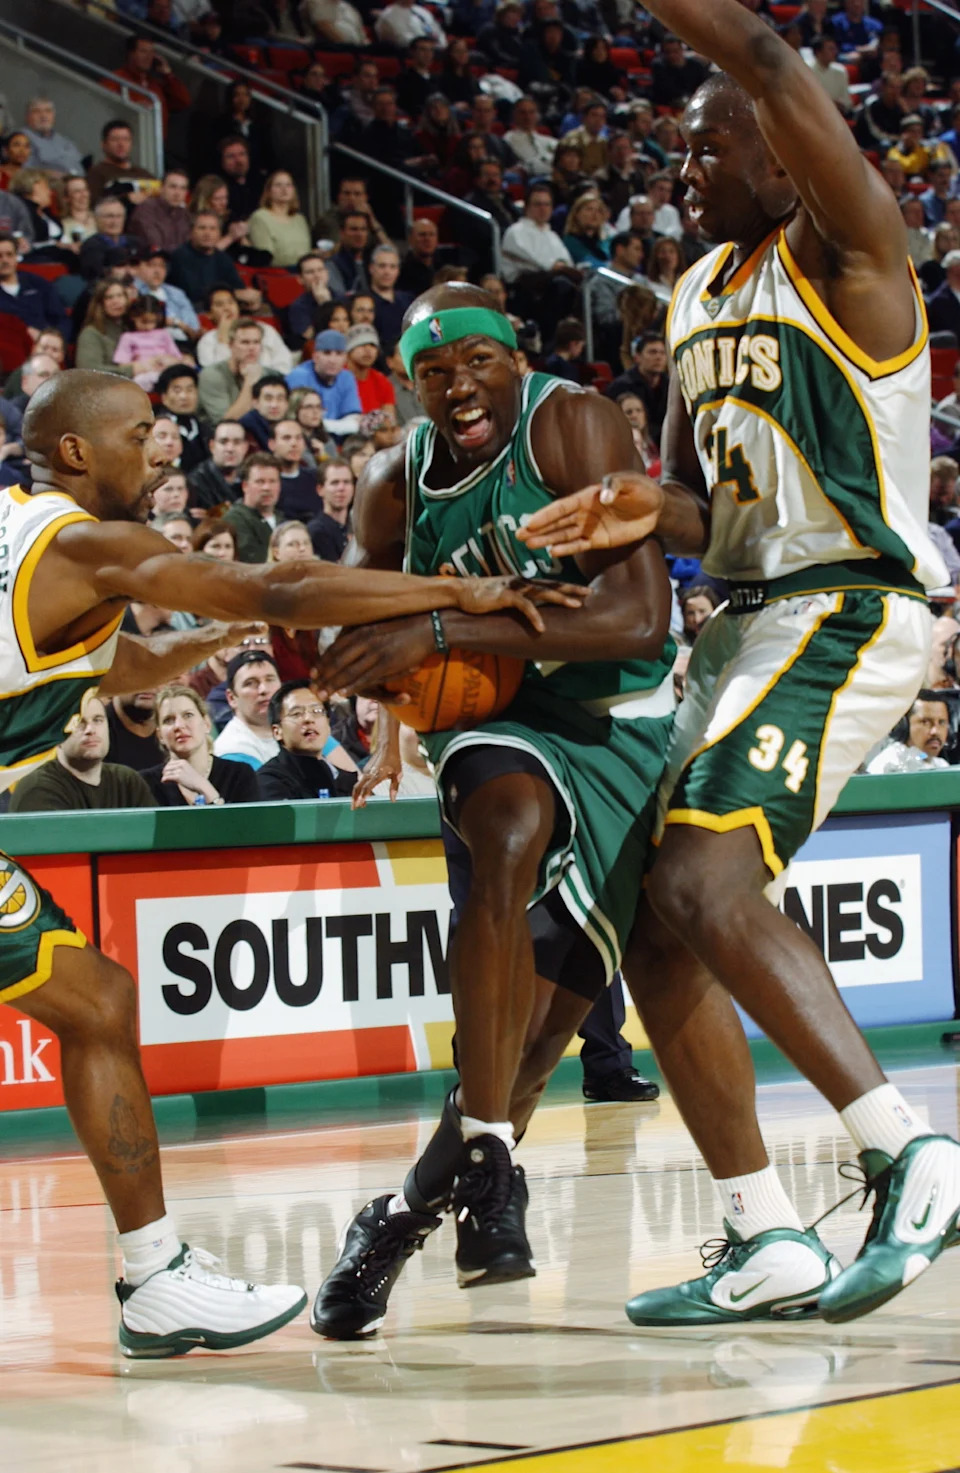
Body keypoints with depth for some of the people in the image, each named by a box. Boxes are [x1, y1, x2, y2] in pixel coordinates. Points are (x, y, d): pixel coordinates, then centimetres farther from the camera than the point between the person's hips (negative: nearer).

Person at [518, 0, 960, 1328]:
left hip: (848, 609, -10)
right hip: (750, 618, 10)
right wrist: (652, 514, 0)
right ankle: (767, 1245, 9)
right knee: (655, 927, 5)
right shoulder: (697, 296, 18)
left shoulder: (845, 248, -8)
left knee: (707, 882, -26)